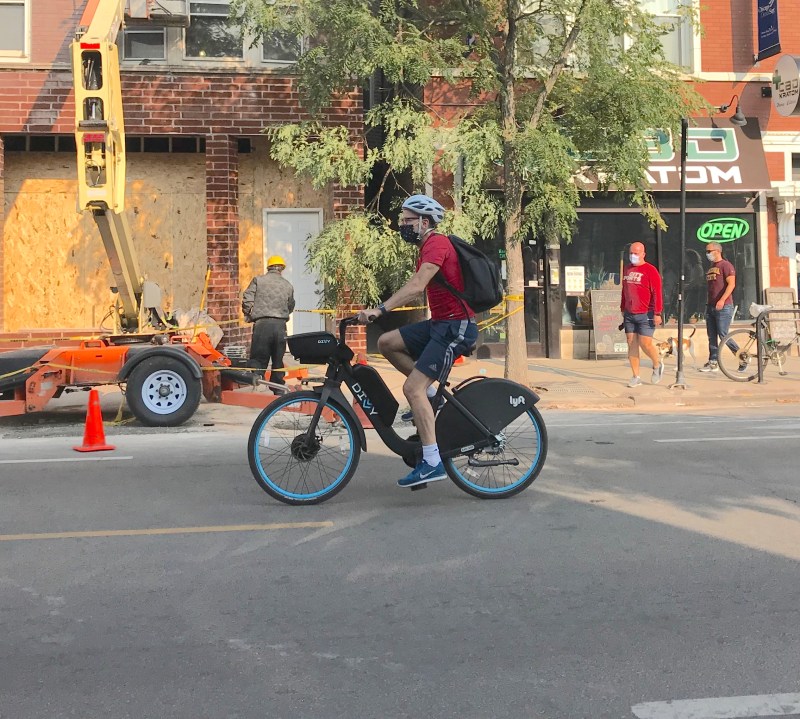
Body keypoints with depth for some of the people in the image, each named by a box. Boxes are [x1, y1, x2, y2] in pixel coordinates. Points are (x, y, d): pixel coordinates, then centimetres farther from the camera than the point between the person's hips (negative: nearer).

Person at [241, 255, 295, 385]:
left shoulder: (258, 280, 3)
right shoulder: (288, 285, 10)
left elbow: (247, 300, -3)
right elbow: (290, 307, 17)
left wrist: (249, 316, 12)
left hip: (262, 324, -2)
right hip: (280, 325, 2)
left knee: (258, 360, -1)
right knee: (278, 360, 12)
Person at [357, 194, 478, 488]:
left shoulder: (437, 243, -14)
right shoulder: (428, 247, 19)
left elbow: (416, 286, -28)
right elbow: (417, 289, 16)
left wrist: (380, 309, -34)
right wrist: (380, 310, 9)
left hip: (457, 326, -10)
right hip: (440, 323, 10)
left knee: (412, 388, -15)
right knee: (387, 342, 3)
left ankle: (432, 462, -12)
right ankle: (432, 393, 9)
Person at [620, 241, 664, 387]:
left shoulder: (650, 271, -9)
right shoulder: (627, 269, 11)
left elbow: (657, 293, -13)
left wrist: (657, 313, -17)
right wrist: (622, 309, 20)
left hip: (646, 315, -6)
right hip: (629, 315, 6)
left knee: (645, 343, -9)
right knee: (631, 345, 3)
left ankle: (657, 365, 20)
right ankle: (636, 377, 9)